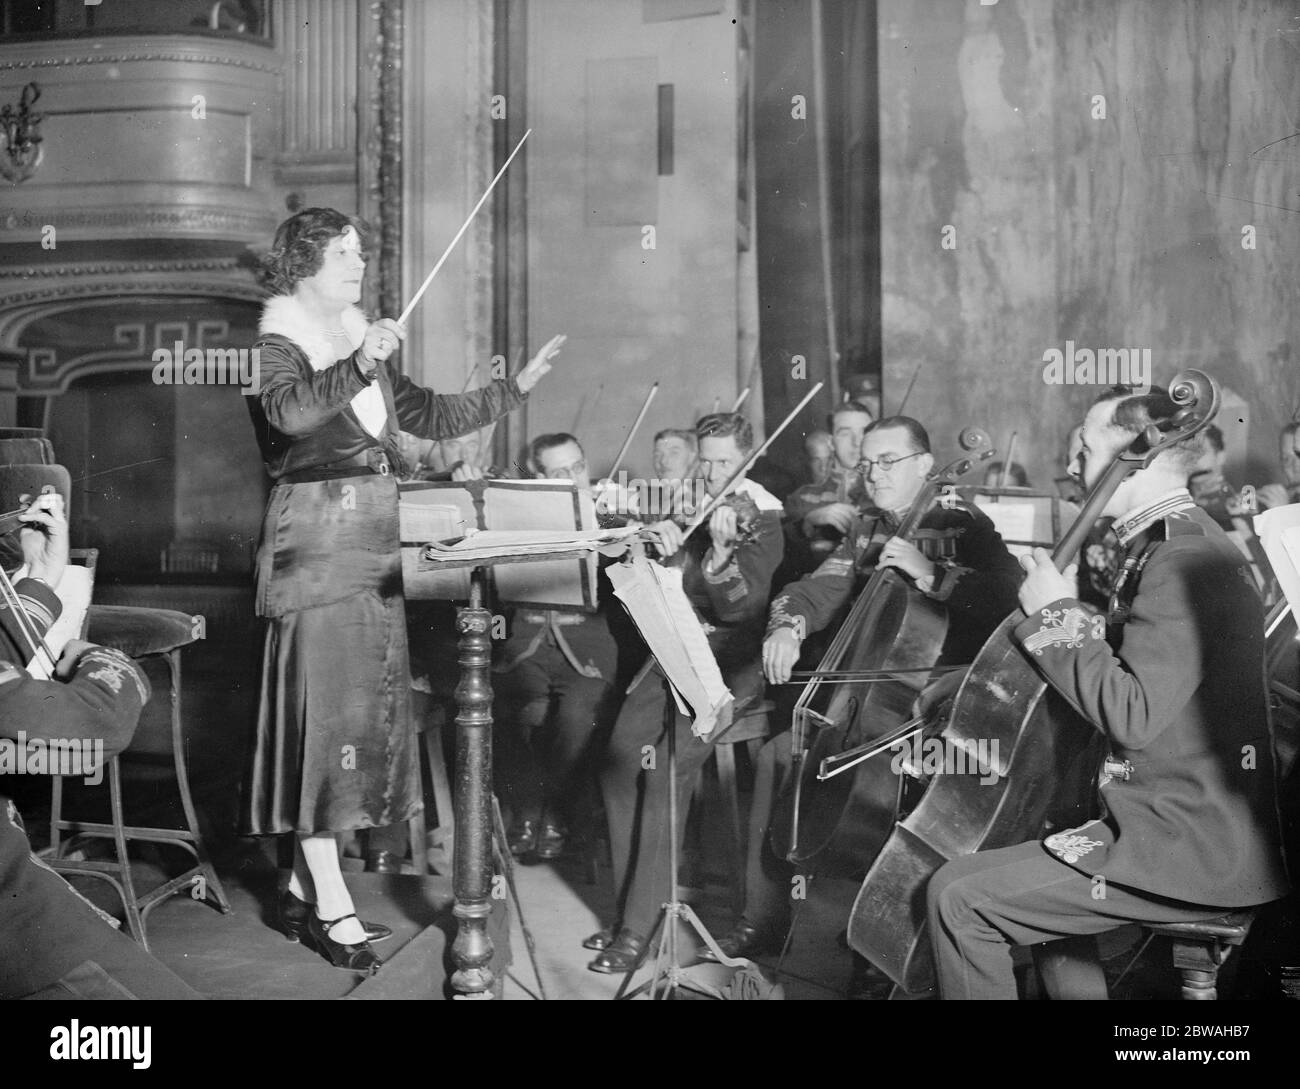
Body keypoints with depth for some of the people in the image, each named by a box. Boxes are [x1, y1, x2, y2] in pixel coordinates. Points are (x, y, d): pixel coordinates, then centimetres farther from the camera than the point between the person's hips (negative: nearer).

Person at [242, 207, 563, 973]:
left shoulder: (365, 345, 18)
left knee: (365, 709, 8)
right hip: (316, 543, -8)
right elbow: (289, 412, -26)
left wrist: (517, 388, 14)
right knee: (323, 711, -7)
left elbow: (432, 417, 18)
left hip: (375, 548, 8)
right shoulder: (275, 345, -4)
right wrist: (357, 367, -38)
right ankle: (332, 908, -2)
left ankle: (304, 887, 19)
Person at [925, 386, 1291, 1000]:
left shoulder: (1184, 563, -20)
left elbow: (1132, 714, -28)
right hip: (1194, 824, 11)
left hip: (1190, 851, -11)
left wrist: (1057, 616, -17)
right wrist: (1072, 618, 5)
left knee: (958, 898, -13)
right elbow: (1124, 666, 21)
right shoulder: (1180, 543, 13)